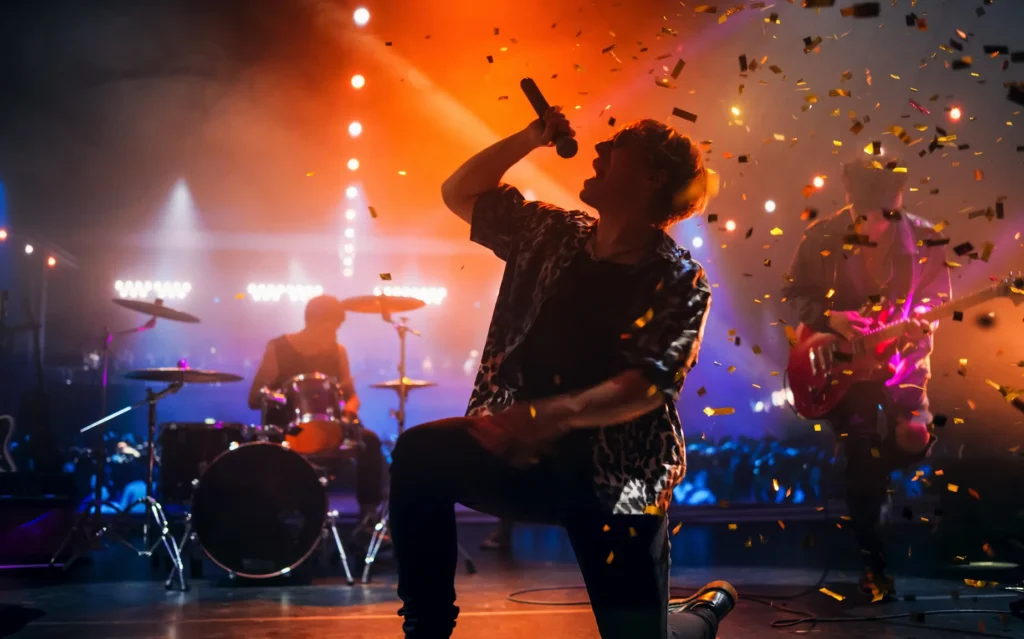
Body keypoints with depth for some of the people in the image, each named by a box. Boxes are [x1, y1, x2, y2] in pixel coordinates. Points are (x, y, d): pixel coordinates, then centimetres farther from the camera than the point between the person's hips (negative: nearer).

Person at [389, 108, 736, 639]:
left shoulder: (679, 280, -9)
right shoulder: (550, 233, 6)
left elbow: (649, 385, -21)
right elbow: (459, 193, 14)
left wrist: (548, 415, -35)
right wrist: (532, 138, 3)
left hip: (617, 478, -3)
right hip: (526, 458, 4)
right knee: (420, 452, -23)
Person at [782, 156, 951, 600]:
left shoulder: (925, 239, -8)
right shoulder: (822, 239, -10)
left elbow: (936, 297, 1)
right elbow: (796, 293, 0)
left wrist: (919, 319, -21)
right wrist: (830, 318, -18)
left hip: (902, 356, 1)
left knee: (913, 439, -15)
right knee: (863, 456, -3)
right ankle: (872, 561, 15)